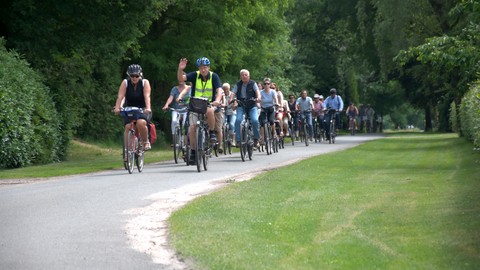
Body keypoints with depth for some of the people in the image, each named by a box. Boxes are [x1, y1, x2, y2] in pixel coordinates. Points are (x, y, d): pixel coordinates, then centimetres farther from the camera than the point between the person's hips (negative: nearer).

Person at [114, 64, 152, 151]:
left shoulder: (145, 82, -11)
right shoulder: (125, 83, -8)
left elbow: (147, 96, -24)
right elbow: (120, 96, -19)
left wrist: (148, 108, -40)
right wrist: (117, 108, -35)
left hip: (143, 110, -2)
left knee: (141, 123, -32)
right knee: (128, 127, -22)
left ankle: (146, 142, -9)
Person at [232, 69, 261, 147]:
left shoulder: (253, 83, 0)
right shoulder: (238, 84, 4)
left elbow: (257, 91, -15)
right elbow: (233, 93, -7)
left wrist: (258, 97, -36)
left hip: (252, 106, -1)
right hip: (241, 106, 1)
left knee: (255, 120, -22)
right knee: (238, 120, -22)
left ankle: (256, 139, -1)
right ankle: (238, 140, -16)